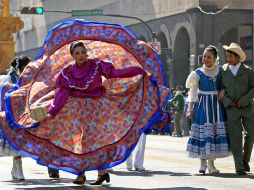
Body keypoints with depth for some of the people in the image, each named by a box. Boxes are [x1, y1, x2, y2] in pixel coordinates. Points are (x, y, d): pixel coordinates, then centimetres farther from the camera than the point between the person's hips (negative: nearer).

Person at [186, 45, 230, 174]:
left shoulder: (220, 70, 6)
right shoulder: (198, 73, 1)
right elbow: (193, 92, 4)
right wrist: (190, 108, 1)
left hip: (217, 104, 2)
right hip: (203, 105, -2)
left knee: (216, 130, -1)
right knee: (203, 131, -8)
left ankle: (211, 163, 7)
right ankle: (203, 163, -1)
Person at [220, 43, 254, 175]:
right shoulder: (223, 71, 6)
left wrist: (242, 101, -11)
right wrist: (228, 102, -9)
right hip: (231, 109, 0)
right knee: (235, 137, -4)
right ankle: (239, 166, -1)